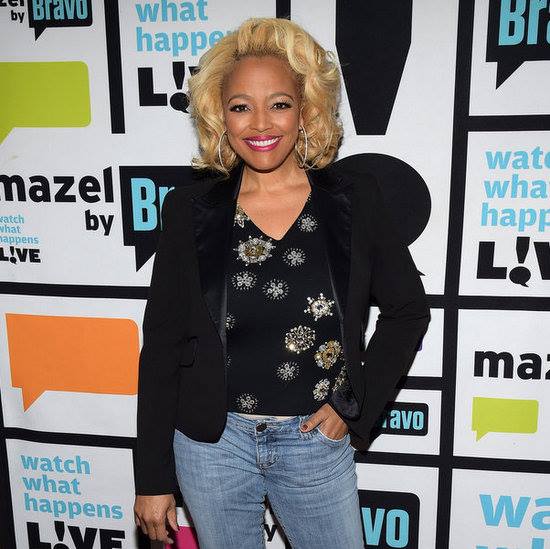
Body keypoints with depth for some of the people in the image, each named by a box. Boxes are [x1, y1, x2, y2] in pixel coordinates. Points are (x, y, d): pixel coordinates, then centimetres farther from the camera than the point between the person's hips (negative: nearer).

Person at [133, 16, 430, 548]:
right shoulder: (190, 208, -7)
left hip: (316, 441, 0)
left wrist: (356, 406, -4)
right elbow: (161, 342, -3)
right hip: (211, 443, 1)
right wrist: (152, 477, -1)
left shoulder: (355, 198, -7)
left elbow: (408, 310, 3)